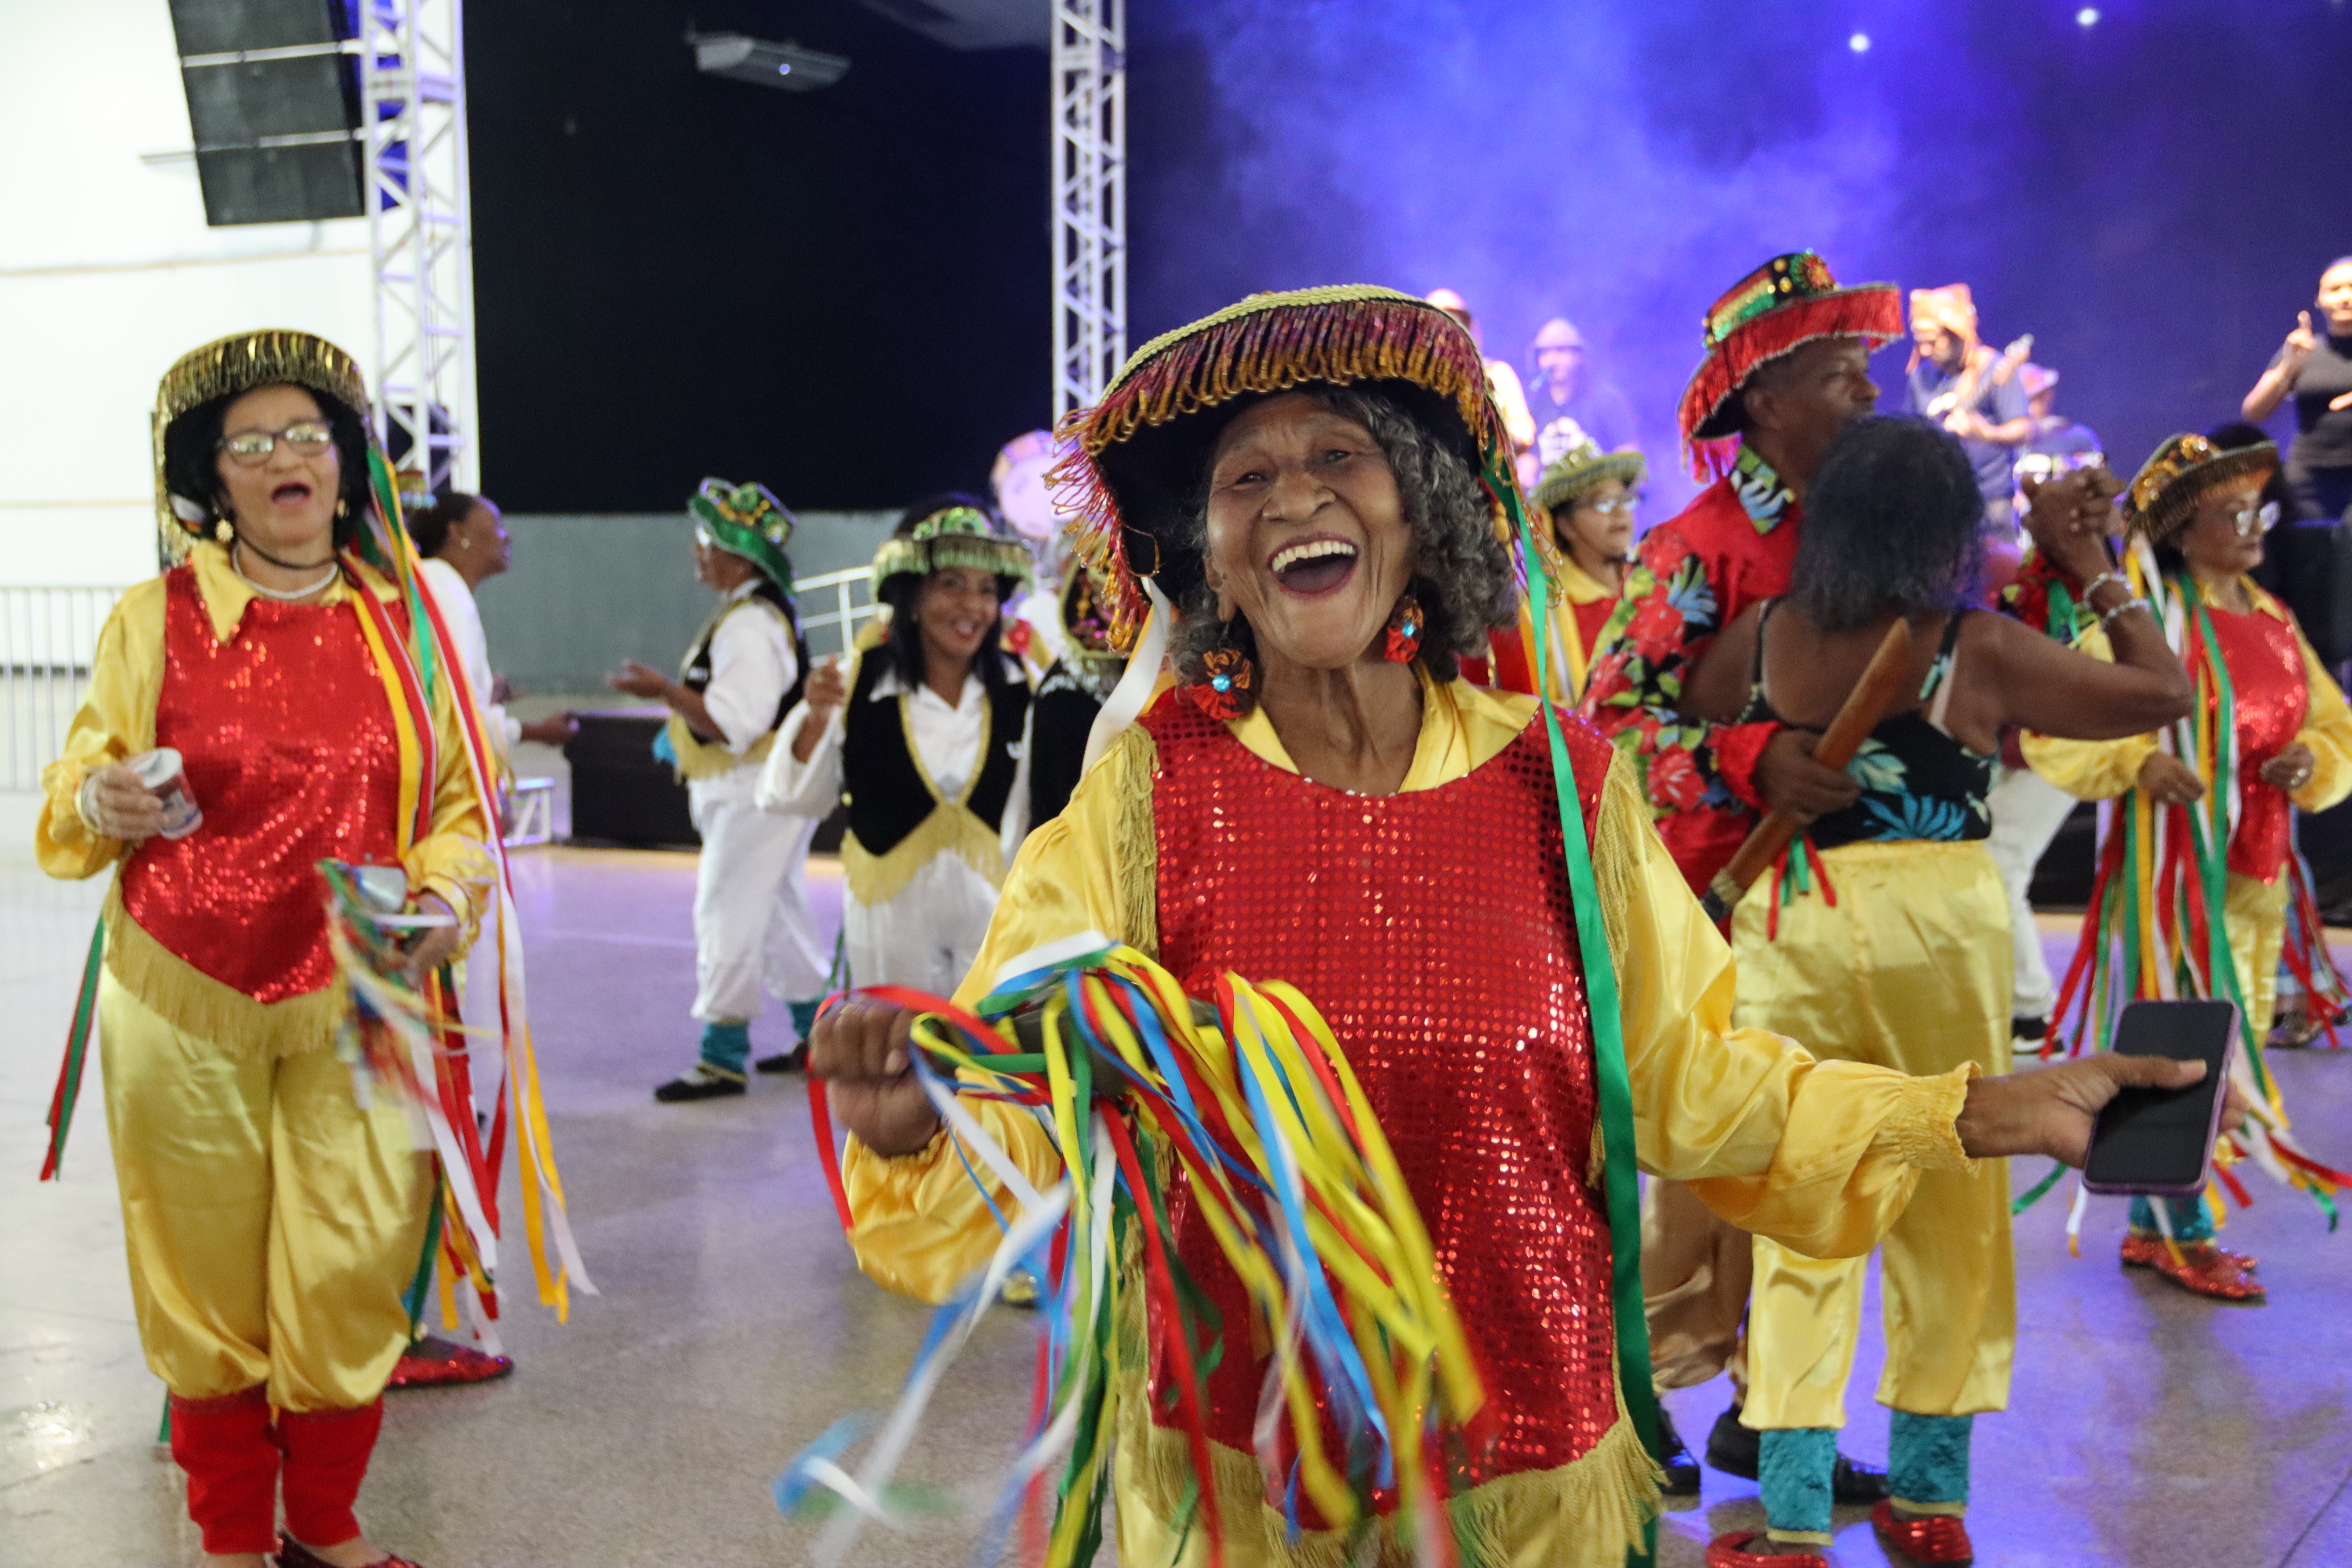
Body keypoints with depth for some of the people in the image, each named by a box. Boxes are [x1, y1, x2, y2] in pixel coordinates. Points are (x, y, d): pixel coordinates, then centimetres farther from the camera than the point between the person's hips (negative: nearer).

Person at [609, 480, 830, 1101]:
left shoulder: (751, 624, -20)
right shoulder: (756, 612, 13)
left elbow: (735, 721, -26)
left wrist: (665, 690, -27)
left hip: (759, 797, -11)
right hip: (752, 793, 11)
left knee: (726, 915, -7)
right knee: (778, 914, 17)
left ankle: (722, 1057, -2)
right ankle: (818, 1033, 27)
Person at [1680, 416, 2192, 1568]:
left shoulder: (1760, 639, -2)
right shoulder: (1980, 651, -7)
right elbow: (2166, 692, 3)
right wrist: (2089, 568, 12)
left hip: (1786, 923, 2)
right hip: (1938, 924, -1)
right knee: (1951, 1213, 14)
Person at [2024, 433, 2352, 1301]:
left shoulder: (2274, 623, 14)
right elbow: (2053, 727, -14)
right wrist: (2138, 760, -29)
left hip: (2254, 873, 7)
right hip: (2171, 865, -7)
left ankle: (2152, 1224, 22)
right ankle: (2183, 1231, 9)